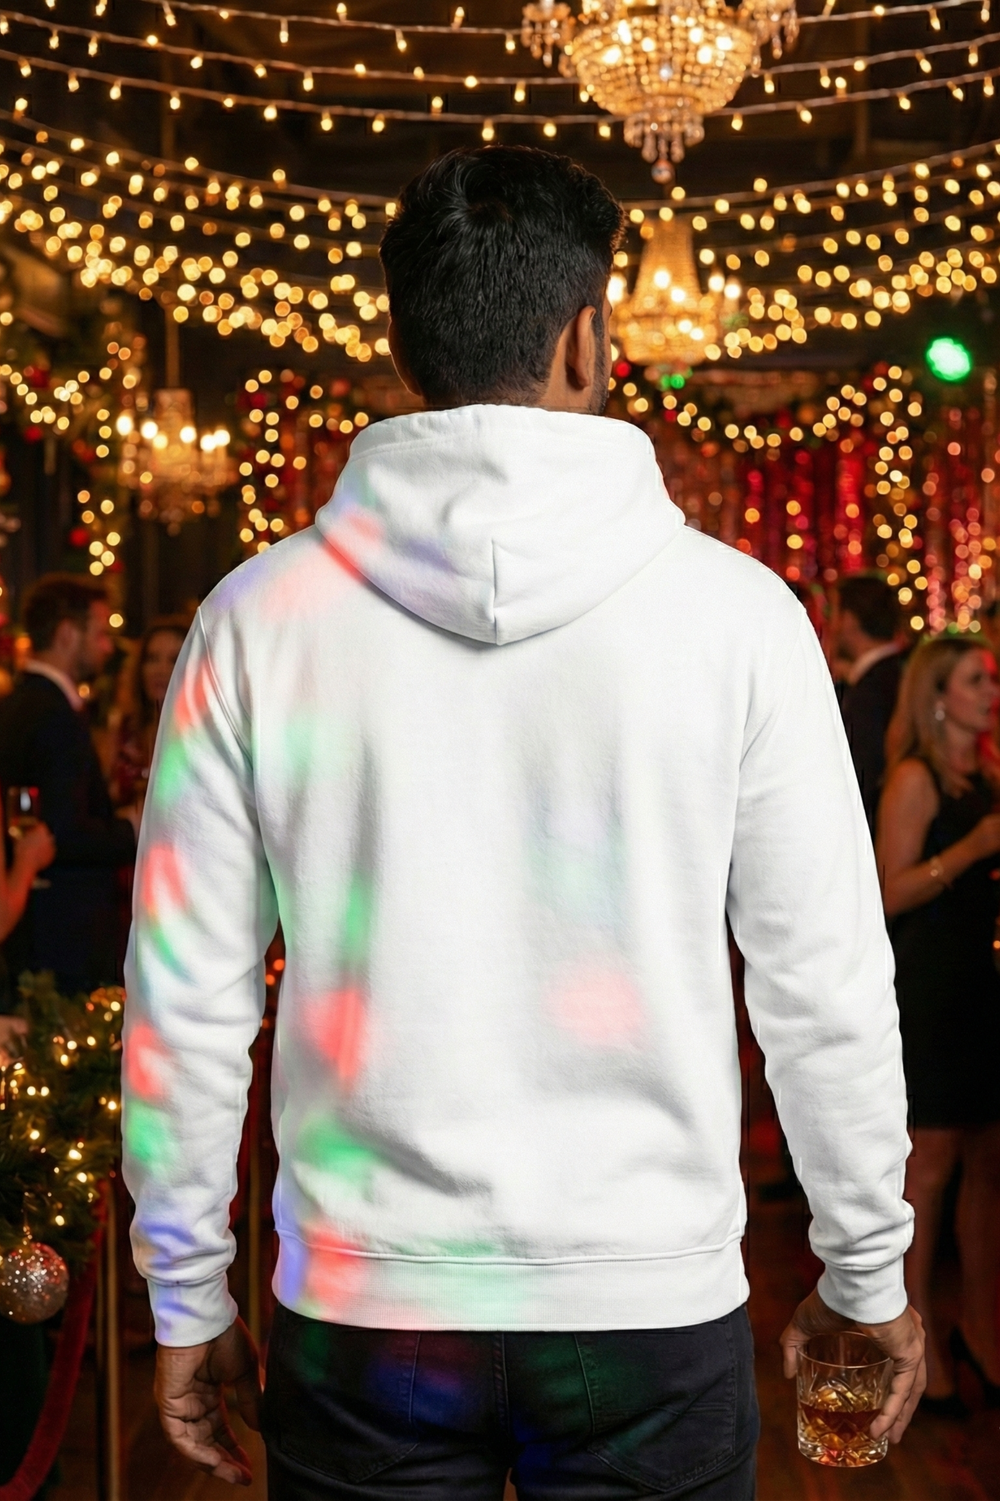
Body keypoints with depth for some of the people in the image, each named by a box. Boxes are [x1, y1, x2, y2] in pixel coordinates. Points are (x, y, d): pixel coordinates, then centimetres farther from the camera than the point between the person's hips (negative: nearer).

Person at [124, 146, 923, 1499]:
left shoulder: (262, 616, -5)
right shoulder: (734, 611, -9)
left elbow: (186, 996, -2)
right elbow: (827, 984, -5)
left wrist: (188, 1304, 10)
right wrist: (869, 1273, 10)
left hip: (362, 1316, 1)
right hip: (654, 1309, 0)